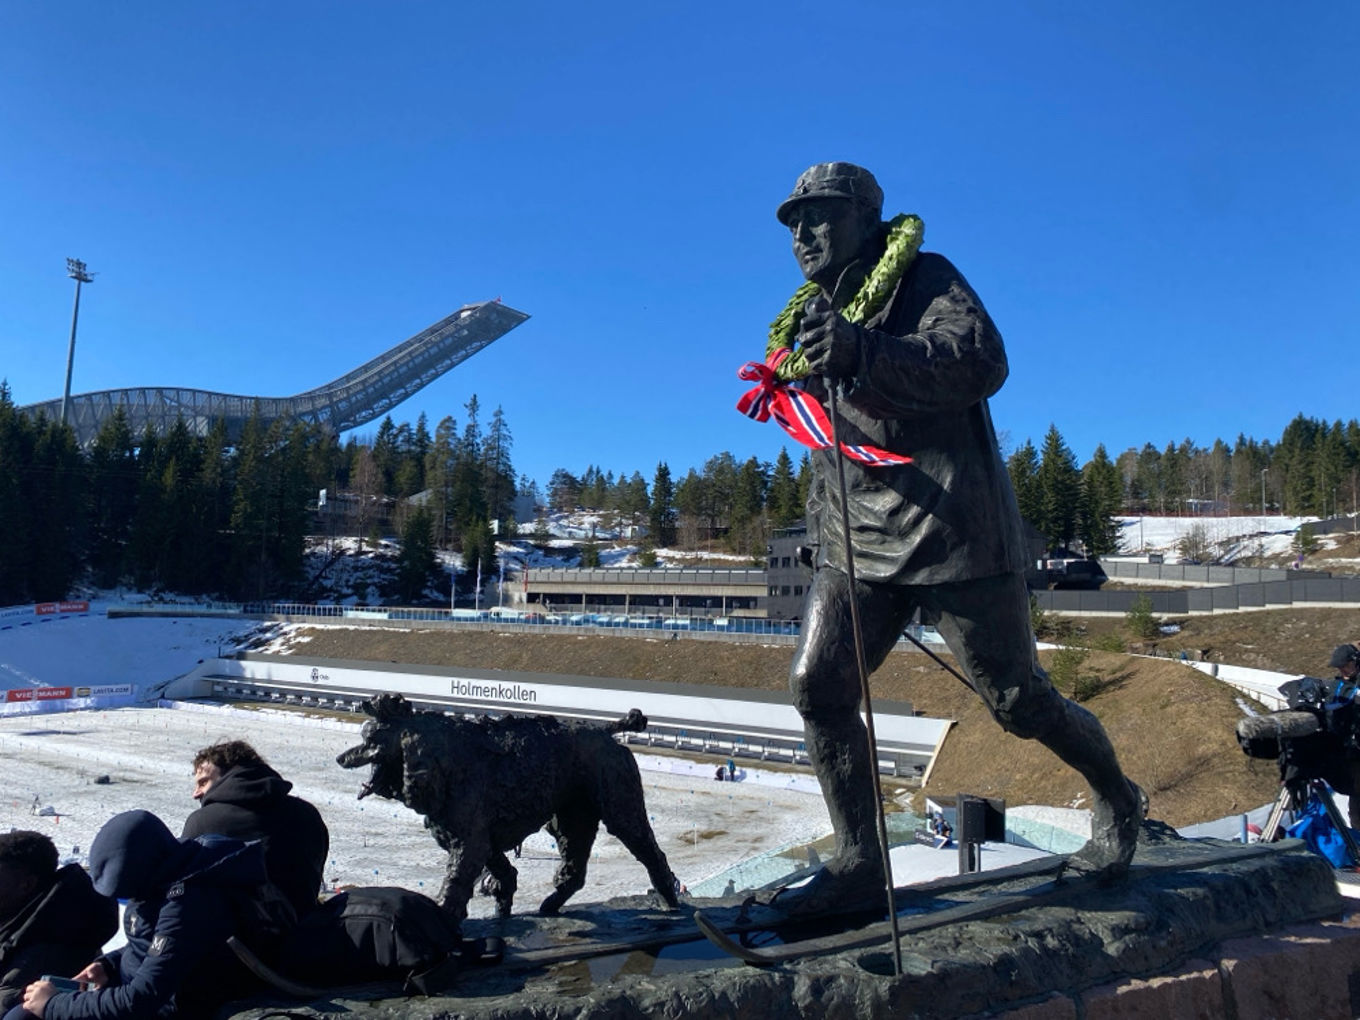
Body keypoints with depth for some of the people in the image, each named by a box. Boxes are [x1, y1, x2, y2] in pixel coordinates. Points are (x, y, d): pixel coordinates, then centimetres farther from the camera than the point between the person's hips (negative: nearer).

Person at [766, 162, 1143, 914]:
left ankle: (1115, 801, 33)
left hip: (952, 534, -7)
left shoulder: (924, 279, -4)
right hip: (856, 543, 7)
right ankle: (859, 864, 7)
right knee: (816, 688, -5)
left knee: (1016, 699, 4)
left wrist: (864, 354, -36)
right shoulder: (812, 317, 18)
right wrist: (820, 528, 23)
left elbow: (983, 362, -24)